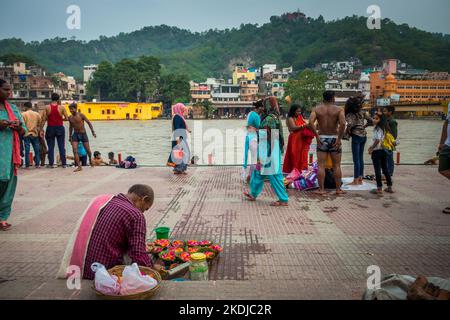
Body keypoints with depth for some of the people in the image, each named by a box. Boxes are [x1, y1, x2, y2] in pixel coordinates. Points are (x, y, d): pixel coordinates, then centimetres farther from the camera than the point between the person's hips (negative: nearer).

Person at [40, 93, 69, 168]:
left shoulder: (47, 108, -3)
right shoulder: (61, 107, -5)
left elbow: (44, 120, -5)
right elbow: (66, 118, -7)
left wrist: (41, 129, 0)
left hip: (50, 128, 1)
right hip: (60, 128, -1)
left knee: (50, 147, 7)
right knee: (61, 146, 4)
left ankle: (51, 163, 7)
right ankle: (64, 163, 3)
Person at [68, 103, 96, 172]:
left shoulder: (81, 115, -11)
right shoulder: (70, 118, 2)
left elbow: (89, 123, -7)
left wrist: (93, 132, -12)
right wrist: (70, 136, 17)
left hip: (83, 134, -3)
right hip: (75, 134, 3)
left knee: (88, 150, 6)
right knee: (75, 150, -13)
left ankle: (90, 160, 38)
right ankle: (79, 166, -10)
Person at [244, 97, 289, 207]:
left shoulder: (269, 119, -18)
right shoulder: (275, 118, 11)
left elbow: (267, 139, -20)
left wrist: (261, 156, -17)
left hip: (269, 152, -10)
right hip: (274, 151, 10)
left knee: (274, 175, -3)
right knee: (259, 172, 19)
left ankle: (283, 199, 5)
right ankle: (253, 194, 32)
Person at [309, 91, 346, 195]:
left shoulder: (316, 109, 1)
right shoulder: (339, 109, -3)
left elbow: (311, 122, -16)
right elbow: (342, 123, -19)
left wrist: (317, 136, -11)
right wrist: (339, 138, -13)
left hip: (322, 139, 1)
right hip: (334, 138, 0)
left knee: (321, 166, 3)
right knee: (336, 166, 9)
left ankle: (321, 189, 3)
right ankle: (338, 189, 15)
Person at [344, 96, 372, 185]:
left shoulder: (350, 115, -10)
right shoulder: (362, 113, 8)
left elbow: (350, 124, -25)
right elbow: (370, 121, 12)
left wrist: (346, 132, -8)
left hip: (356, 136, -6)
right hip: (364, 135, 6)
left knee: (356, 159, -3)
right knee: (361, 158, 12)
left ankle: (356, 180, -1)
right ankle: (360, 179, 17)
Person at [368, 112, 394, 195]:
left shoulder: (377, 128, -14)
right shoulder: (384, 128, 11)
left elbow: (377, 140, -23)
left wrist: (371, 149, -14)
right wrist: (372, 146, 18)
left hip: (377, 151, -8)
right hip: (384, 151, 8)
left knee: (377, 170, -3)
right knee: (385, 169, 14)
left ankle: (379, 189, -1)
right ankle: (390, 187, 20)